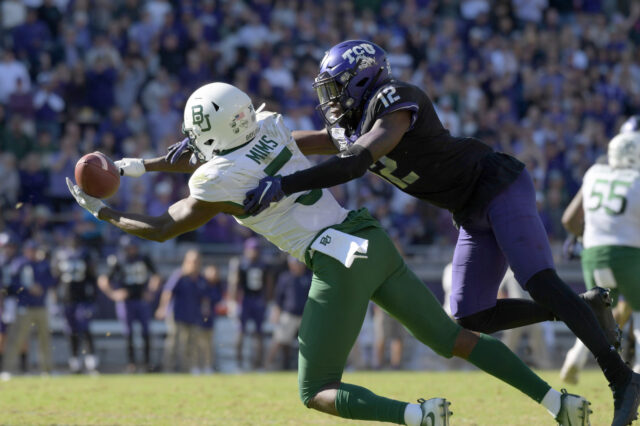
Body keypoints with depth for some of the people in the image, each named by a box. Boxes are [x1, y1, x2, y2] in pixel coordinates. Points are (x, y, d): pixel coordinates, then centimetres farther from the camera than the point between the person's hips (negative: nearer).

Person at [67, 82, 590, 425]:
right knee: (453, 338, 14)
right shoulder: (269, 127, 11)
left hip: (340, 263, -7)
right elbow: (212, 157, 31)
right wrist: (143, 165, 33)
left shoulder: (219, 181, -7)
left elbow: (163, 228, 8)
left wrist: (103, 212, 20)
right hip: (376, 242, 7)